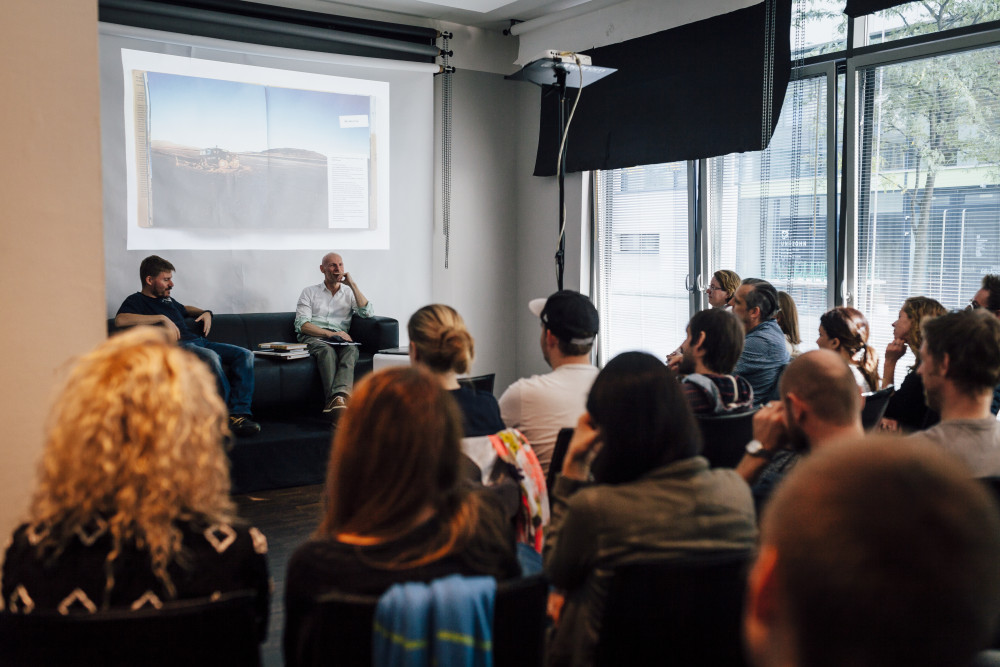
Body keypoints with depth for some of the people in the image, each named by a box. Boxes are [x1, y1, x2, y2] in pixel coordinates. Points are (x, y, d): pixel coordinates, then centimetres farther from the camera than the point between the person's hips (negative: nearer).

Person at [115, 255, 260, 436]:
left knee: (245, 354, -13)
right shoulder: (136, 300, 7)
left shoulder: (167, 299, 30)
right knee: (211, 356, -38)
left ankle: (238, 414, -28)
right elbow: (120, 320, -16)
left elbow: (185, 309, 51)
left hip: (198, 341, 8)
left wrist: (205, 312, 28)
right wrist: (162, 318, -17)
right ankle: (228, 412, -30)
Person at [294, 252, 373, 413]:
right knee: (327, 350, -37)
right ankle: (337, 399, -53)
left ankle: (340, 394, -59)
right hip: (313, 338, -1)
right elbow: (302, 325, 3)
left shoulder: (349, 293, 24)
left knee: (351, 349, -35)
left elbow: (368, 313, 5)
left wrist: (352, 285, 5)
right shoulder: (309, 292, 17)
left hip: (340, 339, 2)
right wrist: (329, 334, -13)